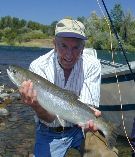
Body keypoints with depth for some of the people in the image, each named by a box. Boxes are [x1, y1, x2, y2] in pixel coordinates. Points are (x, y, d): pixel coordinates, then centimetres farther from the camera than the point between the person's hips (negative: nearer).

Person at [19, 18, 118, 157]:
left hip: (80, 128, 1)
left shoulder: (92, 65, -15)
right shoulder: (38, 66, -18)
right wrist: (37, 106, -44)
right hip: (50, 133, 0)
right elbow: (48, 118, -21)